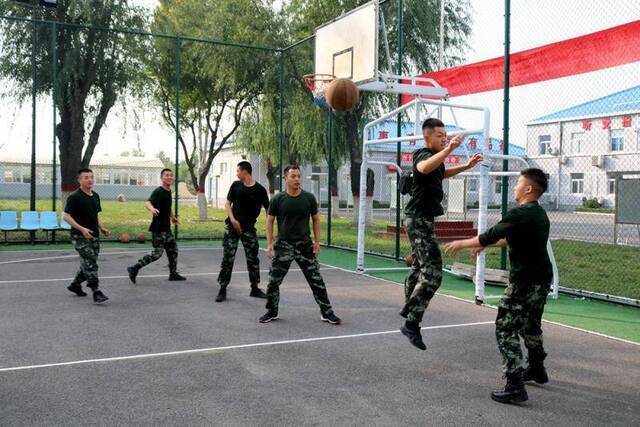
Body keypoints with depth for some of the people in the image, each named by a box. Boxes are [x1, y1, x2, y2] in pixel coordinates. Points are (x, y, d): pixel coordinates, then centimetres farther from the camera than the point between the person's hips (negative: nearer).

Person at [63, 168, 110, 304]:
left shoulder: (95, 196, 12)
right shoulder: (74, 197, -11)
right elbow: (66, 216, -15)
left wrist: (101, 228, 8)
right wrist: (82, 229, -25)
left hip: (94, 235, 8)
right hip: (80, 236, -8)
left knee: (88, 263, 14)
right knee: (90, 263, -13)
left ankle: (75, 284, 34)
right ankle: (96, 293, -11)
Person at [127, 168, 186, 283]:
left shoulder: (169, 191, 11)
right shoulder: (158, 192, -15)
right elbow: (147, 203, -32)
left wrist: (172, 217, 42)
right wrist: (152, 209, -54)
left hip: (166, 228, 9)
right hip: (158, 228, -9)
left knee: (173, 249, 13)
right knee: (157, 253, -9)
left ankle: (173, 274, 25)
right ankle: (134, 269, 1)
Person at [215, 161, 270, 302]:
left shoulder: (259, 190, -6)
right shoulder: (236, 185, 2)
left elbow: (268, 210, -5)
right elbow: (228, 203, 6)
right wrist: (233, 219, -10)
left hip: (249, 228, -1)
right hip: (232, 226, 1)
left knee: (253, 258, 5)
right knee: (228, 258, -1)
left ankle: (255, 289, 19)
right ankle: (223, 289, 7)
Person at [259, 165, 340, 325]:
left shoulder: (309, 198, -1)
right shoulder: (277, 199, -4)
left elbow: (316, 219, 7)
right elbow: (270, 221, 3)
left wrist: (317, 242, 2)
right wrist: (270, 244, -3)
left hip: (305, 245, 0)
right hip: (283, 245, 0)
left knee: (316, 280, 0)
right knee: (274, 280, 2)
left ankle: (326, 313, 11)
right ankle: (272, 312, 21)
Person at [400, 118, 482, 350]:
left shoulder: (434, 156, 13)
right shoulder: (424, 155, -17)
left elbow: (441, 173, 36)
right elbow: (424, 168, -44)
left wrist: (466, 166, 25)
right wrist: (449, 149, -55)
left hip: (422, 219, 11)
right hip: (419, 219, -11)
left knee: (419, 265, 24)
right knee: (432, 272, -17)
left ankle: (408, 308, 43)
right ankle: (412, 324, -16)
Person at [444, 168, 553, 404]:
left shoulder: (520, 214, -19)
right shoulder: (539, 214, 11)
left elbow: (490, 236, -17)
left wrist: (461, 244, -3)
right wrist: (485, 245, 28)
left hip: (525, 281, -9)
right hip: (542, 279, 9)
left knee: (506, 329, -5)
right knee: (530, 326, 26)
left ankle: (515, 385, -8)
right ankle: (537, 369, 42)